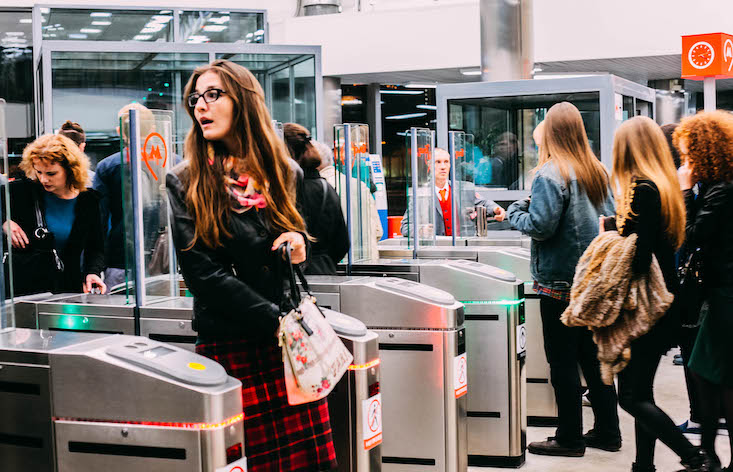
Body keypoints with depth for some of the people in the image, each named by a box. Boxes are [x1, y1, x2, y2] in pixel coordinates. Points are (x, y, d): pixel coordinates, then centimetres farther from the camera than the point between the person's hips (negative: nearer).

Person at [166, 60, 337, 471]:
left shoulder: (283, 172, 11)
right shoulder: (184, 183, 1)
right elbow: (202, 272, -8)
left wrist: (298, 241, -2)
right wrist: (274, 319, -13)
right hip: (230, 344, -3)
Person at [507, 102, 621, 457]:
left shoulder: (550, 174, -15)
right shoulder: (597, 172, 7)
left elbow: (540, 226, -21)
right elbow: (611, 218, 14)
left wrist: (515, 212, -4)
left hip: (560, 281, -7)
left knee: (563, 362, 1)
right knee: (594, 356, 15)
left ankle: (570, 438, 8)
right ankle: (607, 431, 23)